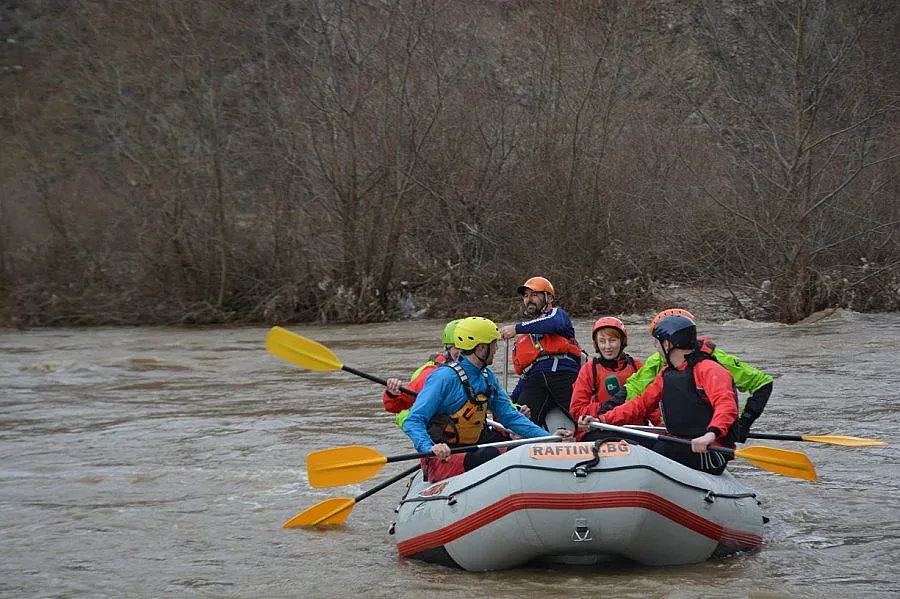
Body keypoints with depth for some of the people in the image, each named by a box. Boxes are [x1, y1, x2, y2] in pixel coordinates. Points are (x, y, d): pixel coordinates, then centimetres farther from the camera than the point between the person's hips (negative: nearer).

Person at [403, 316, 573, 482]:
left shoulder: (488, 378, 13)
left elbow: (509, 416, 17)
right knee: (490, 455, -34)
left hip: (468, 454, 8)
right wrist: (430, 448, -35)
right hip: (440, 461, -8)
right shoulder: (444, 377, -13)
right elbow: (413, 422, -16)